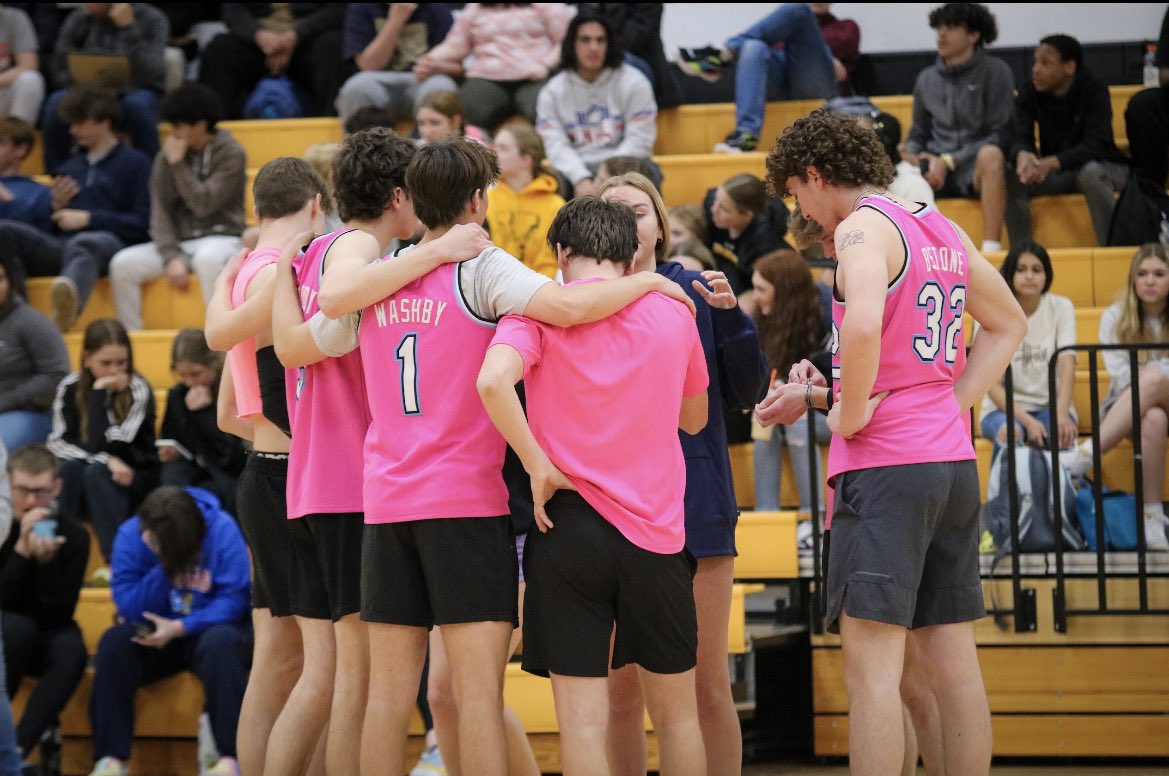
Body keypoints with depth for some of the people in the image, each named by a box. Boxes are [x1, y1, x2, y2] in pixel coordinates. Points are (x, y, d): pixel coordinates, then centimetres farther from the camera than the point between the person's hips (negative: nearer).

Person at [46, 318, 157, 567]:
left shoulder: (138, 390, -14)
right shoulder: (70, 387, -4)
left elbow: (106, 444, -22)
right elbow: (57, 443, -12)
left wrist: (99, 394, -23)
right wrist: (105, 459, -24)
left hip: (132, 480, -2)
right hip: (81, 479, 2)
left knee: (96, 473, -33)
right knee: (70, 468, -30)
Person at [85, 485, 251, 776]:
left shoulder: (221, 529, -16)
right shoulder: (130, 535, -11)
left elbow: (234, 599, -19)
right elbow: (129, 607, -13)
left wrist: (180, 627, -28)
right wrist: (164, 567, -26)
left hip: (206, 630, -2)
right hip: (153, 635, 2)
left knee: (221, 641, -36)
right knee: (114, 642, -27)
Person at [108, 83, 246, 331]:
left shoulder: (231, 153, -4)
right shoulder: (166, 156, 8)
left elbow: (203, 204, -14)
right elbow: (160, 211, 1)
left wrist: (178, 164, -11)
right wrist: (171, 257, -13)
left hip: (220, 238, -5)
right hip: (177, 242, 5)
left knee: (207, 259, -40)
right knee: (123, 263, -19)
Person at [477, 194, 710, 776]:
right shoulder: (673, 315, 7)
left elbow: (493, 379, -22)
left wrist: (538, 466, -13)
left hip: (569, 522, -2)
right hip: (656, 531, 2)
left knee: (582, 715, -2)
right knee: (676, 711, 13)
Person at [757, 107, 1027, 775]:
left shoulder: (864, 227, -9)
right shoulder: (944, 230, 17)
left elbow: (863, 326, -28)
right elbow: (1009, 325, 29)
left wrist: (848, 414, -14)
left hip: (884, 463, -8)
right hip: (954, 459, 8)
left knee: (872, 662, -10)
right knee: (953, 659, 9)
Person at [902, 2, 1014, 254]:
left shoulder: (995, 72, 0)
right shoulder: (927, 79, 12)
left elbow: (1001, 135, -6)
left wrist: (949, 162, -13)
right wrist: (912, 155, -4)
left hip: (977, 169, -3)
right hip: (934, 170, 3)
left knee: (990, 155, -38)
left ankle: (992, 249, -39)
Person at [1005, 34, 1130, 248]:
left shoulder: (1094, 90, -18)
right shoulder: (1029, 93, -7)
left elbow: (1095, 145, -28)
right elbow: (1019, 139, -16)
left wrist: (1051, 163, -44)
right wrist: (1023, 156, -43)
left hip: (1104, 168, -4)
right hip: (1055, 173, 4)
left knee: (1091, 172, -39)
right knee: (1010, 177, -22)